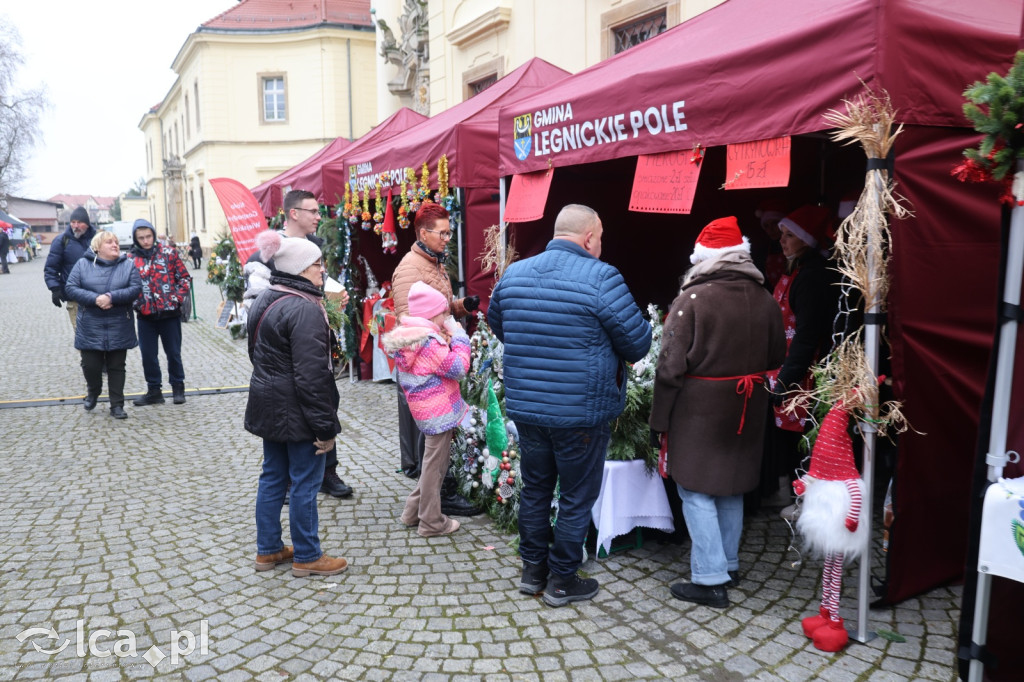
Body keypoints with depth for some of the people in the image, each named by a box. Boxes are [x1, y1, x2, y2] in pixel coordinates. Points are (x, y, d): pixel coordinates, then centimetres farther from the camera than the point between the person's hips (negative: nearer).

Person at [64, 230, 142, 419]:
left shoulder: (128, 265, 3)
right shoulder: (83, 264, 3)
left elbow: (136, 289, -8)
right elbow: (70, 288, -4)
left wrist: (111, 297, -21)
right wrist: (95, 299, -18)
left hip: (119, 328, 0)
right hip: (90, 328, 0)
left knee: (116, 367, 6)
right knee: (90, 365, 2)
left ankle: (117, 405, 14)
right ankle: (93, 392, 34)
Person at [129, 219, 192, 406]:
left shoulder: (168, 254, 0)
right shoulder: (131, 260, 4)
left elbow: (185, 277, 2)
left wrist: (178, 299, -8)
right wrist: (136, 303, -4)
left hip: (170, 313, -2)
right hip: (146, 316, 2)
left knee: (173, 353, 7)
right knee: (148, 355, 7)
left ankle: (178, 387, 21)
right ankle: (154, 390, 19)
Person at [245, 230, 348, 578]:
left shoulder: (265, 300, 9)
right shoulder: (304, 309, -22)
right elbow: (311, 375, -24)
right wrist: (325, 427, -20)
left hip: (267, 405, 10)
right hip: (296, 411, -10)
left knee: (272, 477, 18)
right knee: (305, 483, 3)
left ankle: (268, 550, 30)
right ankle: (307, 557, 15)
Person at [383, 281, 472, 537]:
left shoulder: (407, 338, 8)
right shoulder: (430, 343, -21)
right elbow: (459, 368, -20)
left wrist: (446, 342, 3)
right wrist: (459, 338, -10)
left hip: (426, 410, 10)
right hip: (439, 412, -10)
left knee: (434, 461, 22)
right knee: (435, 465, 2)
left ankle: (413, 511, 30)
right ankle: (431, 522, 14)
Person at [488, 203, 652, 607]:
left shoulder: (513, 274, 2)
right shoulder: (601, 278, -17)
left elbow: (497, 325, 18)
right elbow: (638, 343, -11)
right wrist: (615, 354, 10)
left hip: (525, 407, 6)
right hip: (582, 412, -5)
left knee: (534, 489, 20)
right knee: (576, 498, 11)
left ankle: (532, 570, 33)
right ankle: (561, 581, 23)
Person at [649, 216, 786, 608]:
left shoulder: (693, 299, -15)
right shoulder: (764, 300, 3)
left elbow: (671, 366, -15)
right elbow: (776, 359, 12)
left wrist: (660, 420, -7)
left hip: (700, 407, -6)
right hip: (747, 410, 6)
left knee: (696, 490, 2)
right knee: (732, 486, 19)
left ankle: (710, 580, 4)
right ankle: (729, 565, 33)